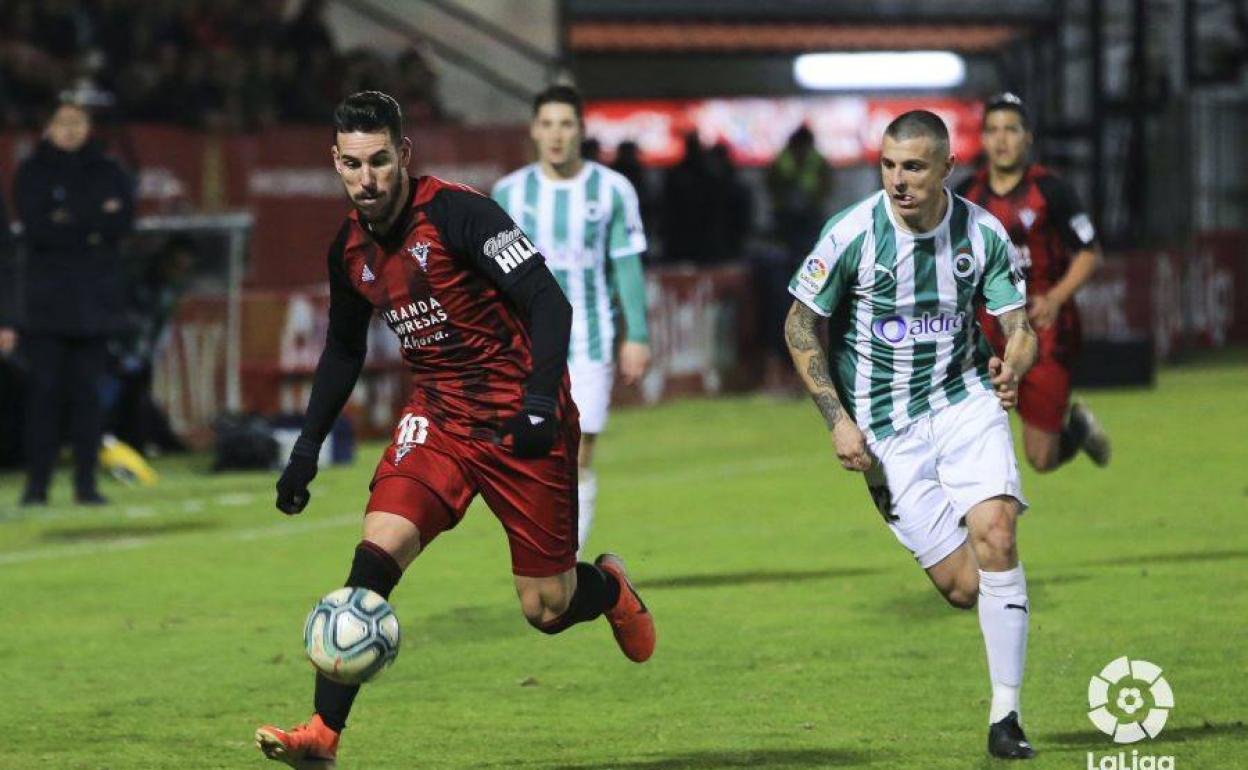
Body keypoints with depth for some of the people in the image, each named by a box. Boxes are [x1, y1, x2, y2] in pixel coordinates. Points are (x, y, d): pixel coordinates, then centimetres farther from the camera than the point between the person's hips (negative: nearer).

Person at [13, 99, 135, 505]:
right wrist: (94, 223, -9)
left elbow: (122, 223, -4)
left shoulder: (108, 173, 11)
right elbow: (37, 226, -9)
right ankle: (37, 482, -4)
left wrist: (70, 222, -11)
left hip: (94, 300, 1)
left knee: (87, 390, -1)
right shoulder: (31, 172, 6)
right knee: (43, 388, -6)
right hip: (45, 299, -1)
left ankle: (86, 482, 2)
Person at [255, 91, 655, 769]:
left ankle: (607, 587, 39)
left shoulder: (457, 213, -17)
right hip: (437, 416, 5)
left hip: (520, 420, -5)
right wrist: (307, 447, 15)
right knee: (378, 548, -19)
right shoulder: (349, 250, 3)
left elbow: (547, 302, -20)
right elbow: (343, 351, 19)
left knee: (546, 610, 0)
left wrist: (541, 399, -31)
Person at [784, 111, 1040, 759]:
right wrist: (838, 419, -6)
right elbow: (801, 325, 1)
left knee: (995, 534, -22)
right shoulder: (851, 233, -11)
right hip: (885, 432, -1)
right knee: (963, 586, -8)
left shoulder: (983, 234, -4)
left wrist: (1012, 368, -21)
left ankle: (1005, 715, -14)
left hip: (965, 402, 1)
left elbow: (1018, 326, 3)